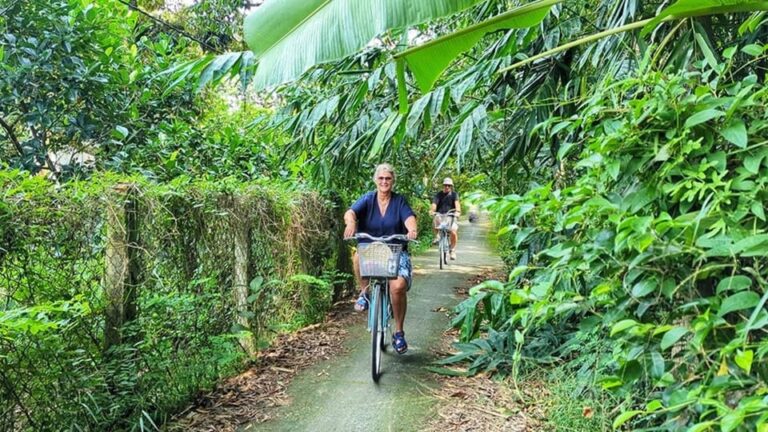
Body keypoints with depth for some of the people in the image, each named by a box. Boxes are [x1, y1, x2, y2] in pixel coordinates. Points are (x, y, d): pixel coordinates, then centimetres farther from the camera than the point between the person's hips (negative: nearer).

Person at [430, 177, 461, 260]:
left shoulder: (454, 194, 1)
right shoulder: (438, 195, 2)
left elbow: (457, 203, -18)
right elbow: (434, 204, -14)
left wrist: (458, 211, -39)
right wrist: (431, 210, -37)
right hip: (440, 215, 0)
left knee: (454, 232, -21)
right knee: (436, 219, -35)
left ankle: (453, 250, 2)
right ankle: (436, 236, -10)